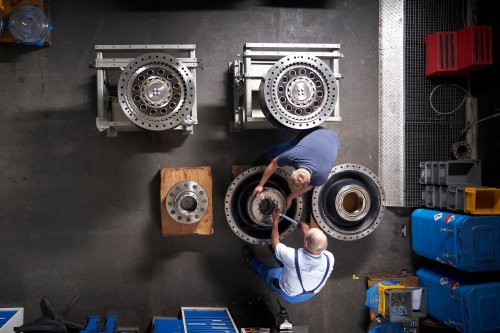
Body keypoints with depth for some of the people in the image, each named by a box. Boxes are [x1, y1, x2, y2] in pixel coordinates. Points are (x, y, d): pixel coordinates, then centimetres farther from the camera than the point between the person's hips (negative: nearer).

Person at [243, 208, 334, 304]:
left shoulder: (292, 256, -43)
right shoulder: (330, 259, -34)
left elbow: (275, 244, -18)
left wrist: (275, 220, -8)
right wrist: (306, 233, 2)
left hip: (289, 296, -3)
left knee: (265, 270, 23)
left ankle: (251, 261, 52)